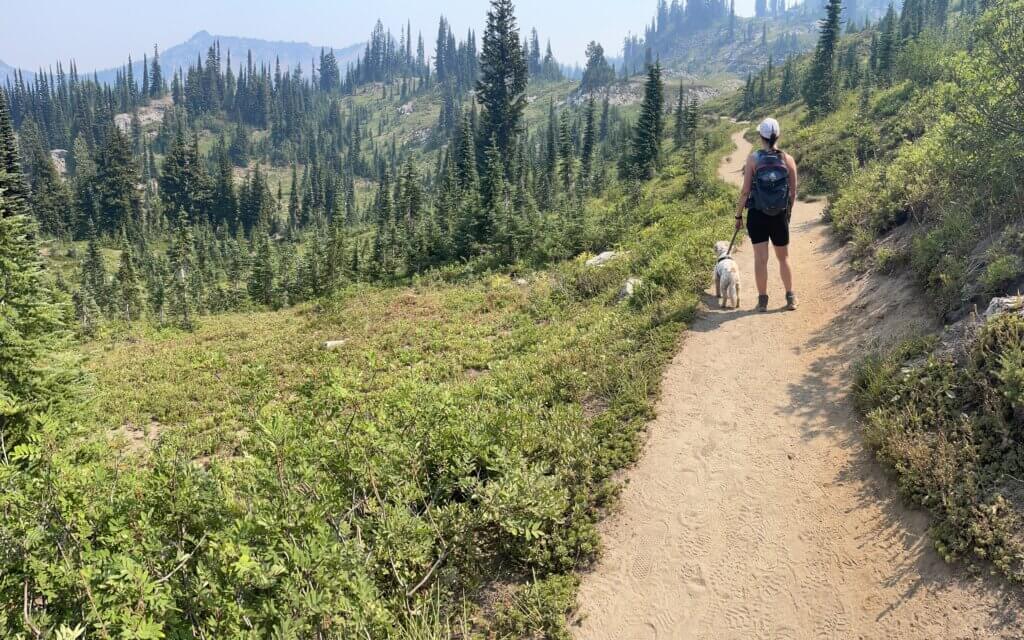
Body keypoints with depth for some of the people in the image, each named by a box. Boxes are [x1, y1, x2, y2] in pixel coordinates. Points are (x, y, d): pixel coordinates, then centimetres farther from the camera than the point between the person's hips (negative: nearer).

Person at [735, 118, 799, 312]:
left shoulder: (753, 159, -8)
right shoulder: (788, 159, -2)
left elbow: (745, 191, -9)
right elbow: (793, 192, 3)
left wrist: (738, 215, 1)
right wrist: (789, 212, 18)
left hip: (757, 215, -2)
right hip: (780, 216, 2)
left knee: (761, 258, 3)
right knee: (783, 258, 15)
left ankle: (762, 300, 7)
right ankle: (790, 298, 19)